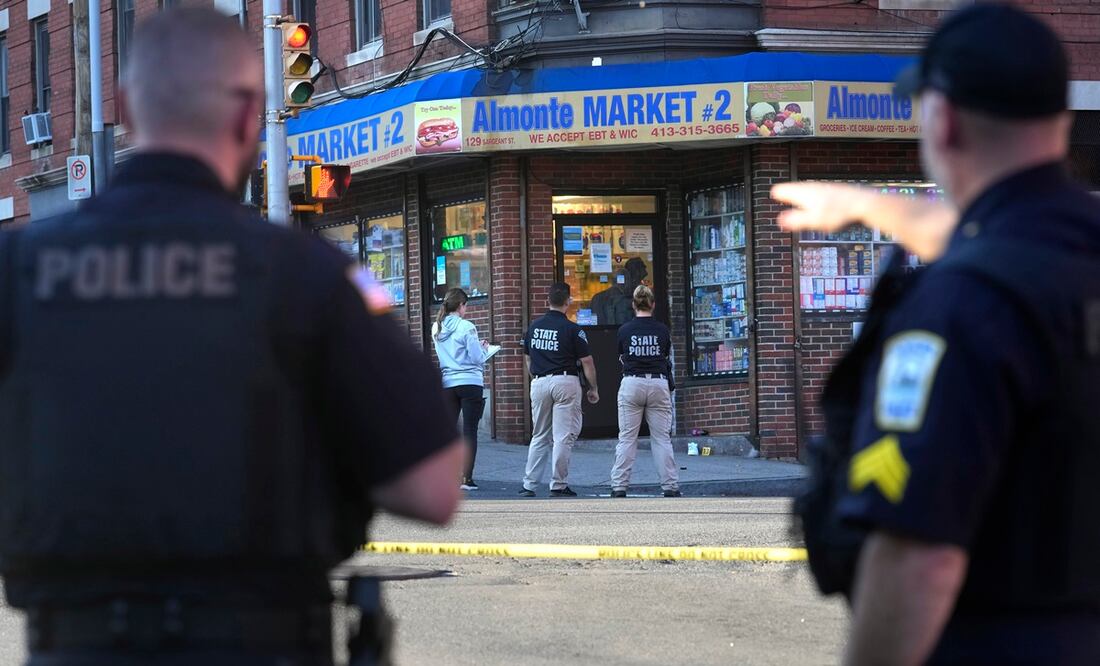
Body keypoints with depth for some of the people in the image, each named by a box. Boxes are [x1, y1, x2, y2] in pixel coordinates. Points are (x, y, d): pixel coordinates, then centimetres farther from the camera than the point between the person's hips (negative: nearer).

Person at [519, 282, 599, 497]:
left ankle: (529, 485, 9)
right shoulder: (572, 329, -8)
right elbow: (587, 362, -6)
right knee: (564, 437, -1)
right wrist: (593, 389, 4)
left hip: (539, 382, 5)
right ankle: (558, 486, -3)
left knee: (539, 437, 13)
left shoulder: (534, 327, 7)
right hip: (565, 382, -5)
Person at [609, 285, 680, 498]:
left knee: (627, 438, 3)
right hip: (659, 383, 1)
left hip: (631, 384, -1)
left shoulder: (625, 330, -2)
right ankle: (670, 486, 4)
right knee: (662, 438, 5)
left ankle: (619, 486, 0)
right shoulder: (662, 330, 0)